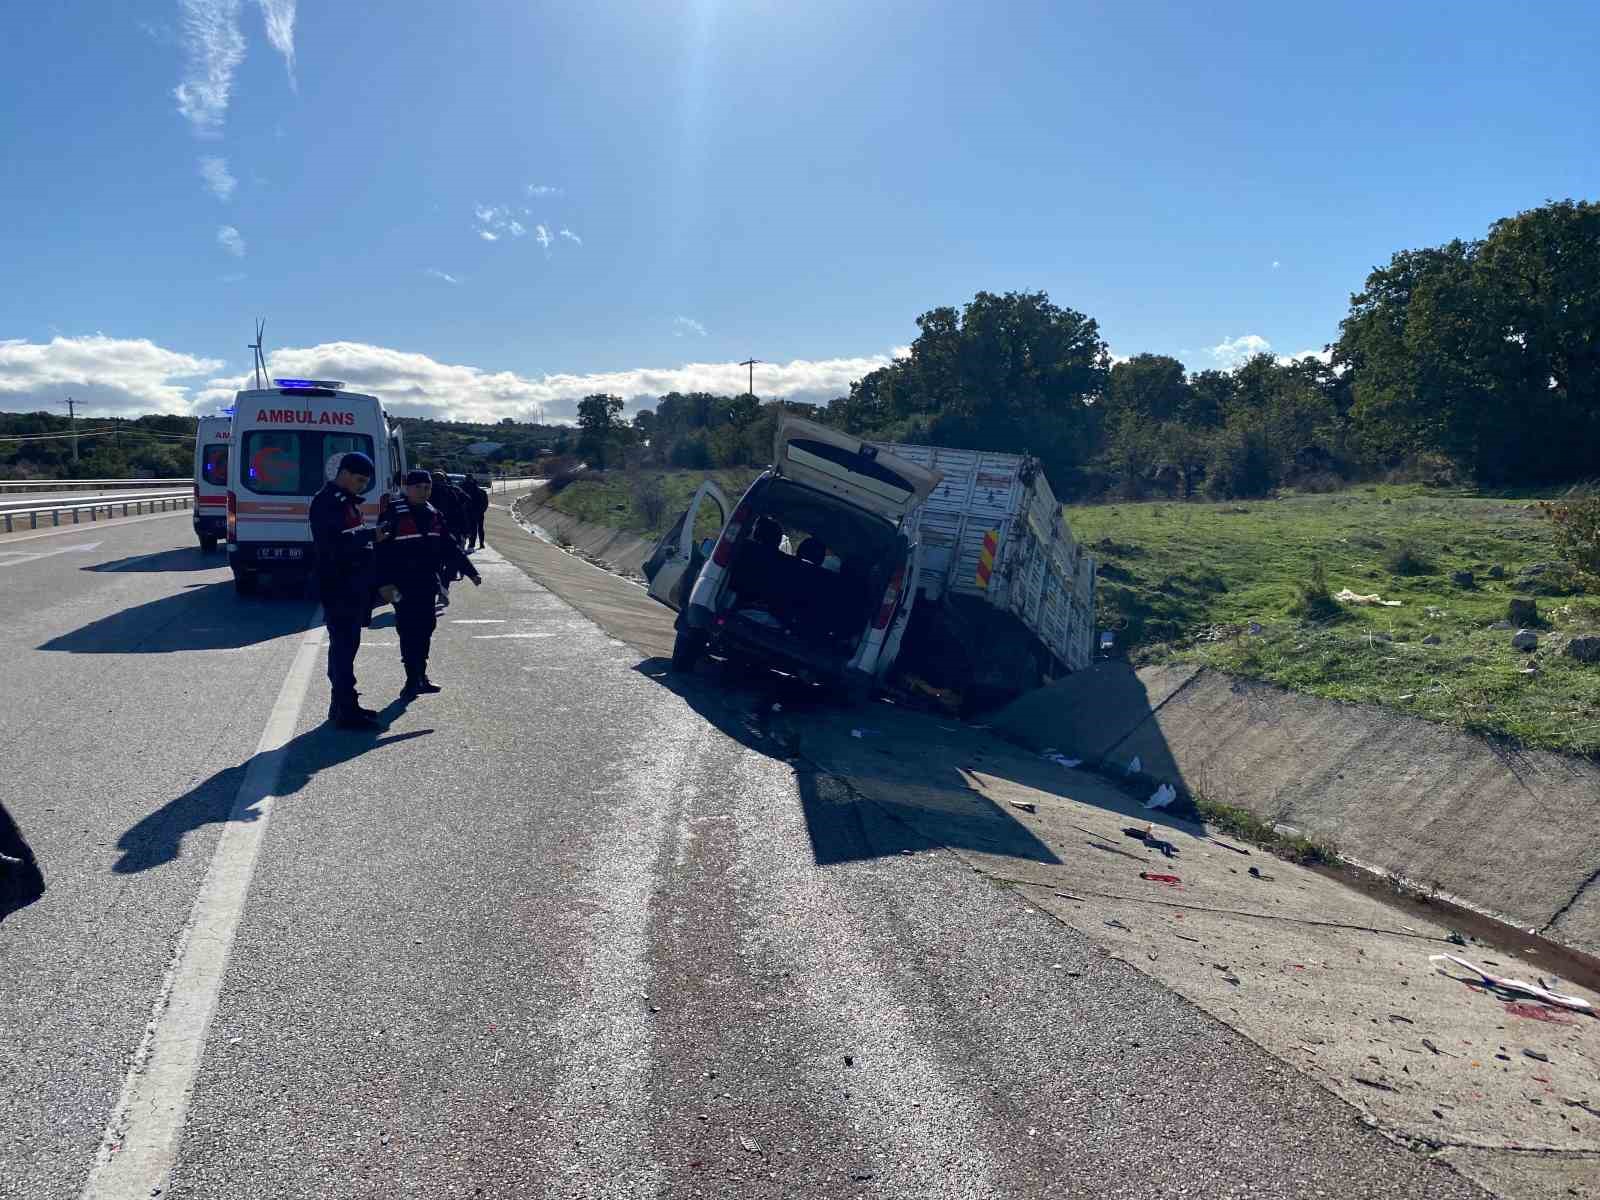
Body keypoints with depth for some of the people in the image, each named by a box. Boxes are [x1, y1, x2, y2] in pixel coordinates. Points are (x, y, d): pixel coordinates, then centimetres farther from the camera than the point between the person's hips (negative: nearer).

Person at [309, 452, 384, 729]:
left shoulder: (347, 500, 19)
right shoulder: (327, 501, -12)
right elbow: (335, 543, -25)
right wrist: (371, 535, -26)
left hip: (353, 585, 10)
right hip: (338, 586, -10)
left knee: (345, 644, 15)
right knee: (344, 645, -8)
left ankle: (342, 704, 23)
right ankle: (346, 711, -6)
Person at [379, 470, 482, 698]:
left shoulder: (434, 514, 13)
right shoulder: (393, 514, -8)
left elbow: (450, 546, 17)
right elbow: (382, 550, -13)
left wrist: (470, 571, 13)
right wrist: (384, 582, -20)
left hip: (427, 585, 7)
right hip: (404, 586, -6)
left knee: (425, 630, 11)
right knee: (409, 632, -5)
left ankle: (420, 677, 23)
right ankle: (413, 680, 2)